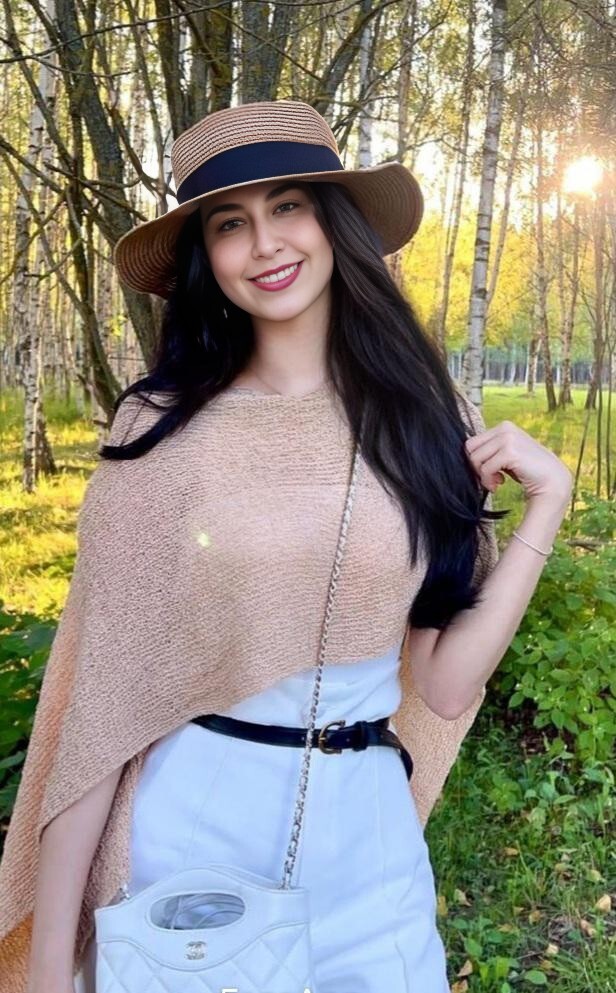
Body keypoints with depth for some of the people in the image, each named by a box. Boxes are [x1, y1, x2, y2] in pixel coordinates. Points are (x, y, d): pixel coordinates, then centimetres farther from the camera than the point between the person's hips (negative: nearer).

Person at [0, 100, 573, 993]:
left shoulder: (427, 422, -2)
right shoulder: (161, 430, -8)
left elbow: (445, 685, -4)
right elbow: (101, 695, -8)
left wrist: (547, 501, -7)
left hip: (367, 837, 2)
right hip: (185, 829, -2)